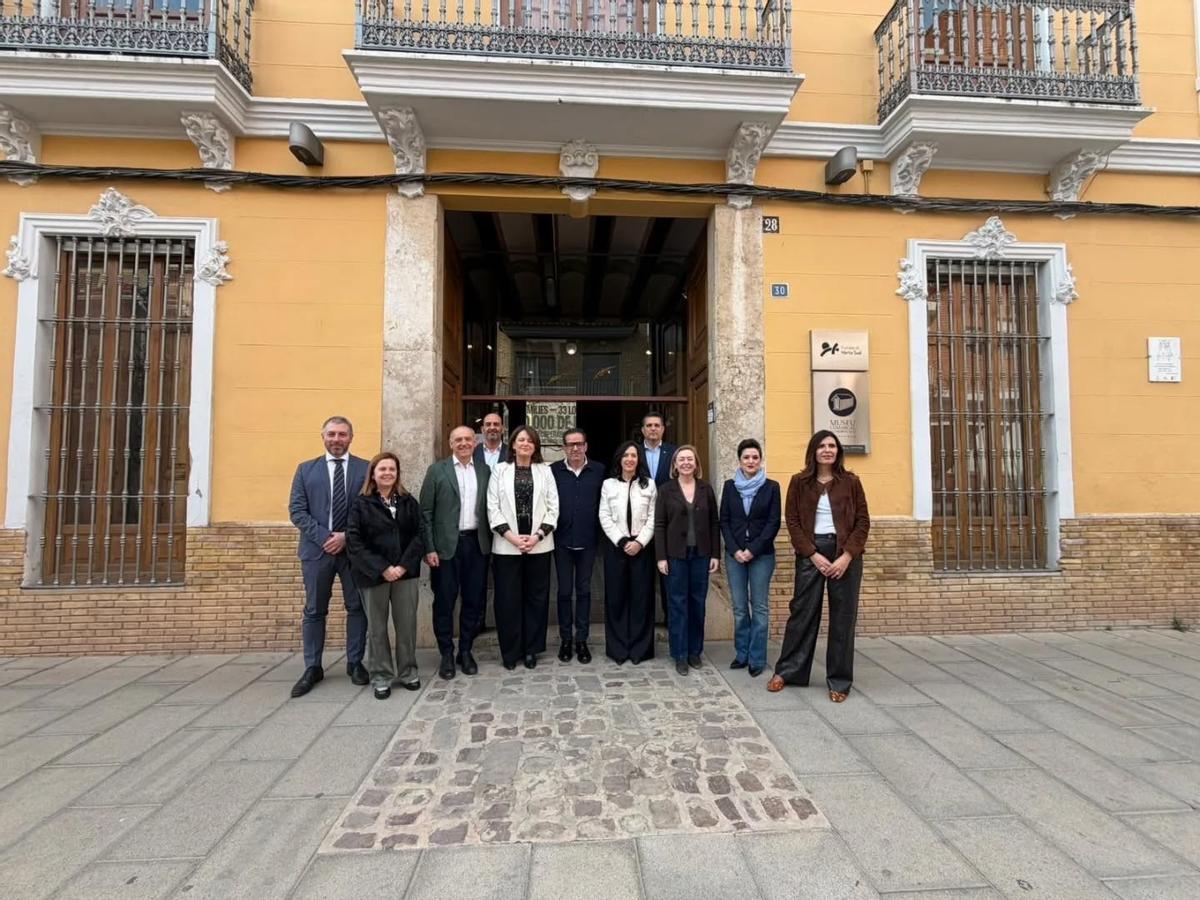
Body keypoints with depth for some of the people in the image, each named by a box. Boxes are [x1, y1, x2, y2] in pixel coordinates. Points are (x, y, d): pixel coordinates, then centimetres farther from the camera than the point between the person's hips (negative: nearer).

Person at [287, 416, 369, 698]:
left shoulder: (366, 469, 3)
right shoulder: (306, 469, 8)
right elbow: (296, 510, 0)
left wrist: (347, 536, -13)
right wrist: (325, 537, -12)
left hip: (354, 548, -1)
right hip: (317, 548, 1)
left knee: (356, 607, 6)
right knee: (314, 610, 8)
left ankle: (355, 663, 20)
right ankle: (312, 668, 19)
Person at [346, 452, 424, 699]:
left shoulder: (408, 501, 6)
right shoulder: (361, 503, -1)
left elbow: (419, 534, 1)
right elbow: (354, 541, -8)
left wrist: (404, 565, -11)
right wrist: (382, 568, -14)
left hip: (405, 572, 2)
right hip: (374, 574, -2)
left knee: (407, 625, 6)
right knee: (376, 628, 7)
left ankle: (408, 673, 22)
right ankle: (381, 678, 21)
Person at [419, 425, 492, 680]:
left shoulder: (485, 470, 8)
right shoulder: (437, 470, 0)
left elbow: (489, 508, 9)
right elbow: (425, 512, -2)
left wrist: (490, 542, 2)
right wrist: (429, 548, -8)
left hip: (477, 543, 3)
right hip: (446, 545, -2)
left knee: (474, 600, 8)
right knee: (444, 601, 5)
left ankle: (465, 651, 24)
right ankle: (446, 654, 20)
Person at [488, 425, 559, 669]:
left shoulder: (545, 471, 6)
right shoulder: (500, 470, 4)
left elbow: (553, 507, 2)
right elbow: (493, 508, -1)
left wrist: (537, 536, -10)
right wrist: (512, 537, -11)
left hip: (539, 545, 1)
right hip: (507, 545, -1)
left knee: (536, 597, 6)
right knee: (508, 599, 3)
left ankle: (531, 649, 19)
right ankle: (510, 651, 17)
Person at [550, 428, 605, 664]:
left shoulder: (599, 471, 0)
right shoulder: (553, 470, -2)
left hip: (588, 541, 0)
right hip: (562, 541, 0)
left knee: (584, 591, 9)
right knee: (564, 591, 9)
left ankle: (581, 640, 20)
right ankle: (565, 639, 22)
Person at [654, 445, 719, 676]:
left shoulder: (706, 489, 4)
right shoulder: (666, 489, -1)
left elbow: (714, 523, 5)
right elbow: (659, 525, -3)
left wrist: (716, 554, 1)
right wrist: (661, 557, -8)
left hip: (701, 554, 2)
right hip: (676, 554, -2)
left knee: (698, 602, 9)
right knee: (678, 603, 4)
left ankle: (695, 651, 23)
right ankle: (680, 654, 14)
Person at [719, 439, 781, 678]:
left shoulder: (771, 487, 0)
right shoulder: (730, 486, 5)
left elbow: (773, 523, -4)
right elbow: (724, 521, 3)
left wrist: (753, 550, -11)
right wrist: (735, 550, -8)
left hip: (762, 554, -2)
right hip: (734, 554, 2)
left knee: (760, 607, 3)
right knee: (739, 607, 8)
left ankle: (757, 659, 12)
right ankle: (742, 654, 20)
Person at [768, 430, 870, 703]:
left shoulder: (851, 481, 3)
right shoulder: (799, 482, 3)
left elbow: (863, 522, 1)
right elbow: (792, 521, -1)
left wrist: (846, 556, -11)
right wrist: (813, 554, -11)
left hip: (846, 553, 1)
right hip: (810, 553, 0)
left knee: (843, 617, 5)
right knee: (802, 612, 5)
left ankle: (839, 681, 17)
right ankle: (786, 671, 19)